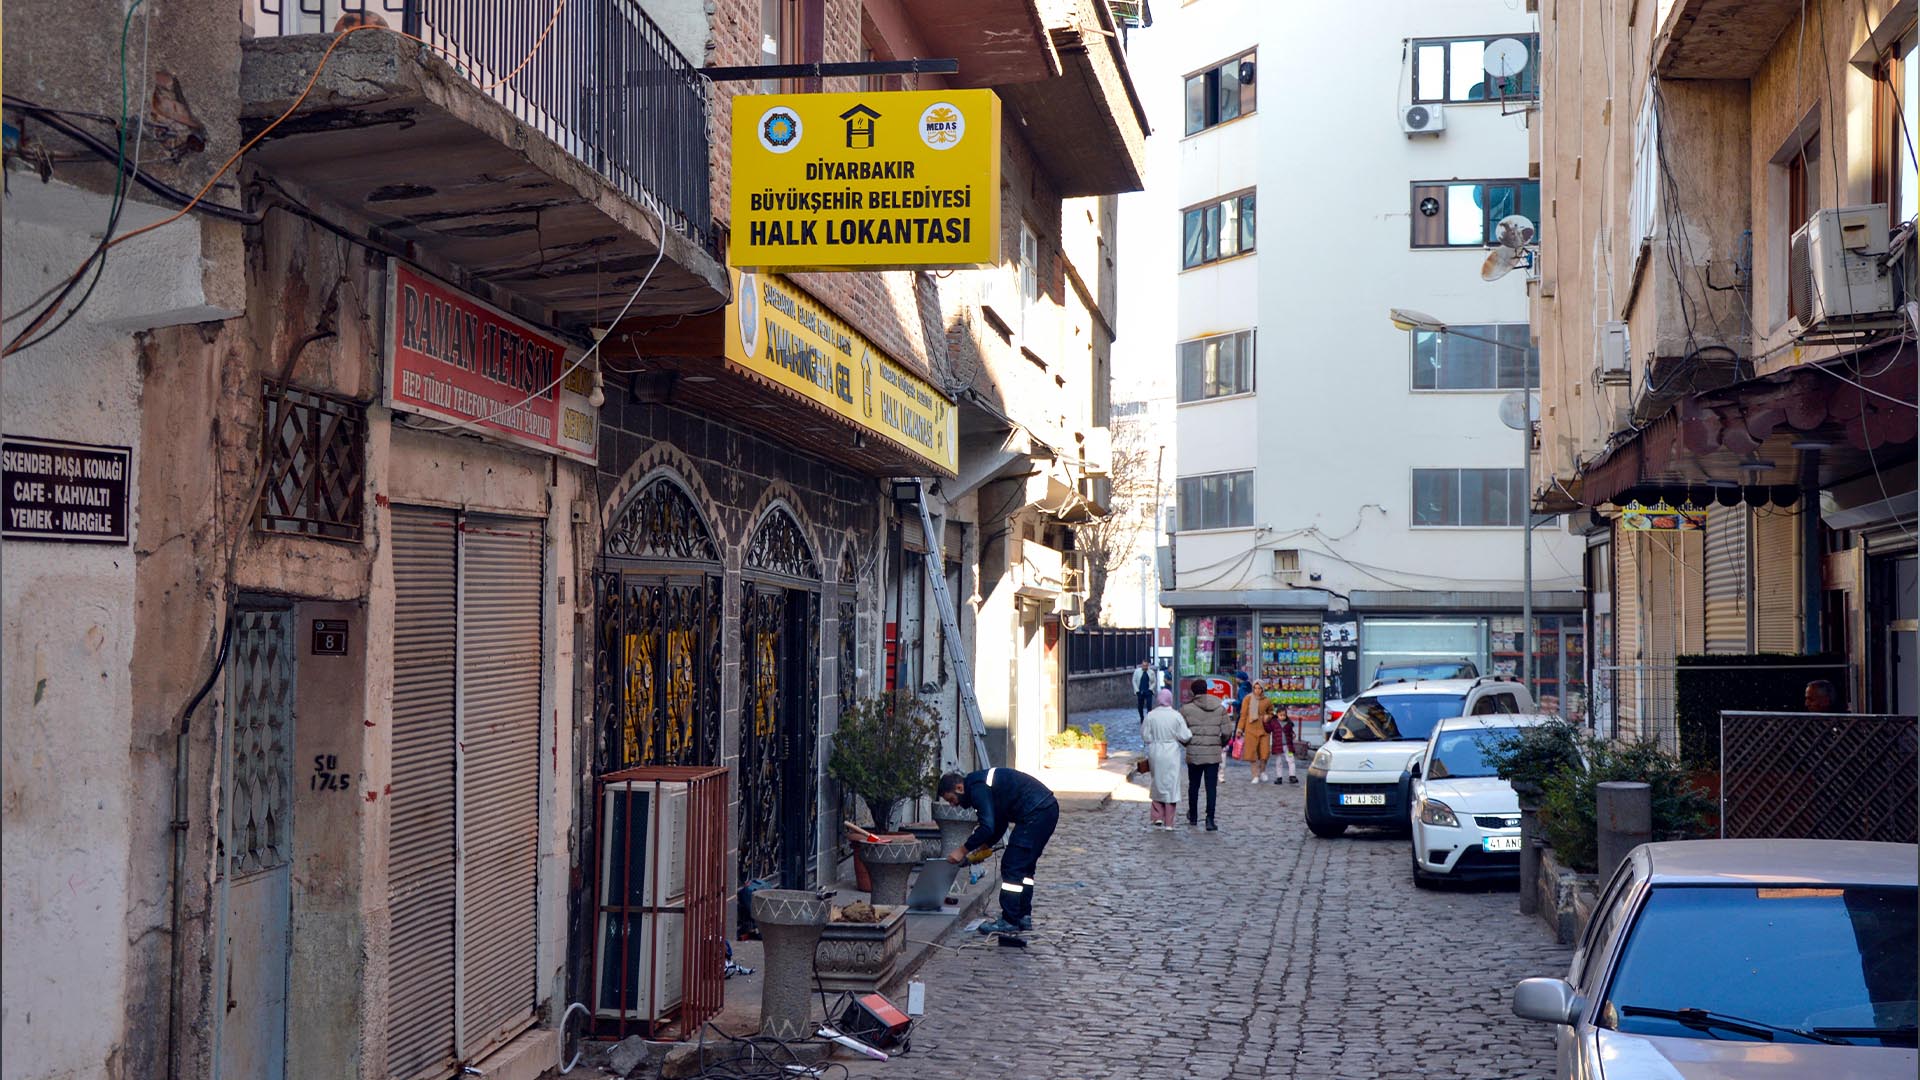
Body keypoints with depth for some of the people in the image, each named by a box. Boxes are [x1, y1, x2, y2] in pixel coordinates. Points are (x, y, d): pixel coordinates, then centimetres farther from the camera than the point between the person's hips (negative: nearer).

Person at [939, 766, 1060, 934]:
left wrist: (963, 850, -10)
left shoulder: (978, 789, -13)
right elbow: (998, 823, 25)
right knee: (1023, 866, 17)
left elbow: (988, 827, -19)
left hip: (1036, 813, -11)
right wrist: (982, 848, 19)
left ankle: (1010, 922, -1)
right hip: (1047, 808, 11)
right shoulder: (980, 783, 19)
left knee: (1012, 867, -5)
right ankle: (1023, 917, 21)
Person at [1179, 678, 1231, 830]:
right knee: (1211, 787, 3)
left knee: (1193, 785, 16)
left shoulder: (1186, 709, -6)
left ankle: (1193, 816, 29)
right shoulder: (1220, 708, 0)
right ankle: (1210, 820, -5)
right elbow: (1226, 731, -3)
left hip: (1194, 753, 0)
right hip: (1213, 754, 1)